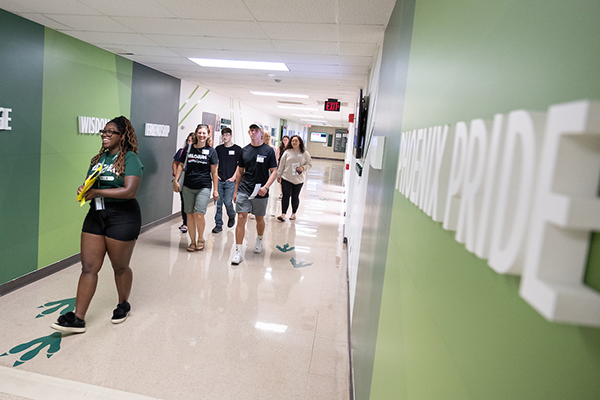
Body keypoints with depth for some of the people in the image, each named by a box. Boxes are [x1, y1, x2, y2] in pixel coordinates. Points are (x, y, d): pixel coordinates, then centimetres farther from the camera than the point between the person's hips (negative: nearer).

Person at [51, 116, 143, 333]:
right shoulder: (99, 158, 13)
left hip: (122, 218, -6)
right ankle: (78, 318, 10)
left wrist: (97, 192, -17)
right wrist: (83, 190, -4)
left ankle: (123, 305, 33)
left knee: (120, 266, 10)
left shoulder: (130, 158, -10)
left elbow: (130, 191, -22)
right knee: (88, 267, 4)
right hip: (96, 215, 7)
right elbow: (91, 185, 21)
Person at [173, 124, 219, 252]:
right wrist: (176, 180, 2)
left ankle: (200, 239, 12)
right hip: (188, 187, 3)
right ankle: (192, 241, 19)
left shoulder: (211, 151, 0)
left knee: (199, 214, -12)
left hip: (204, 187, -3)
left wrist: (215, 190, 0)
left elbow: (214, 172, 1)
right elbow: (180, 165, 13)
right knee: (190, 215, 5)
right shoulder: (188, 149, 6)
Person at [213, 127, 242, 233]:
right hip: (219, 180, 3)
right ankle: (218, 224, 13)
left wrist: (233, 177, -8)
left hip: (230, 181, -3)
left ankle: (232, 216, 26)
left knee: (228, 202, -5)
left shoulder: (237, 149, 0)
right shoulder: (218, 148, 10)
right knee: (218, 203, 3)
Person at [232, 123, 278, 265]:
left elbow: (274, 171, -4)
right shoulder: (244, 150, 7)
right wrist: (236, 190, 11)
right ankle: (238, 251, -1)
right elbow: (240, 171, 13)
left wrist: (266, 186, -19)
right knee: (241, 218, -6)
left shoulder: (268, 150, -3)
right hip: (243, 190, 1)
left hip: (260, 192, -1)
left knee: (259, 219, 14)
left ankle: (259, 240, 42)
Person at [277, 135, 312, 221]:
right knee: (286, 196, -5)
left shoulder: (305, 153, 2)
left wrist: (303, 168, -12)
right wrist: (279, 175, 8)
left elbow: (309, 164, 7)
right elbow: (282, 164, 7)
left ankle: (293, 213, 26)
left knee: (295, 197, 8)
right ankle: (283, 215, -5)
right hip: (286, 178, 0)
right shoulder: (287, 152, 3)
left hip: (299, 179, 0)